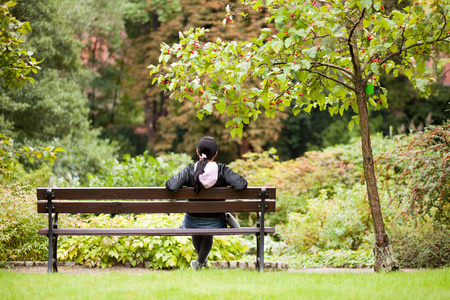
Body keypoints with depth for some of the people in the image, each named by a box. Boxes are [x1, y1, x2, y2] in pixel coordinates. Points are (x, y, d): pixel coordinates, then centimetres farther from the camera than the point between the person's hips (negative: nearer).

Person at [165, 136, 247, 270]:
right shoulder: (222, 170, -19)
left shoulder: (190, 170, -19)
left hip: (193, 222, 0)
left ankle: (201, 260, 60)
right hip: (215, 222, 0)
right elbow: (241, 185, -26)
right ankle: (200, 262, 57)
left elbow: (171, 186, -29)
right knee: (208, 235, 40)